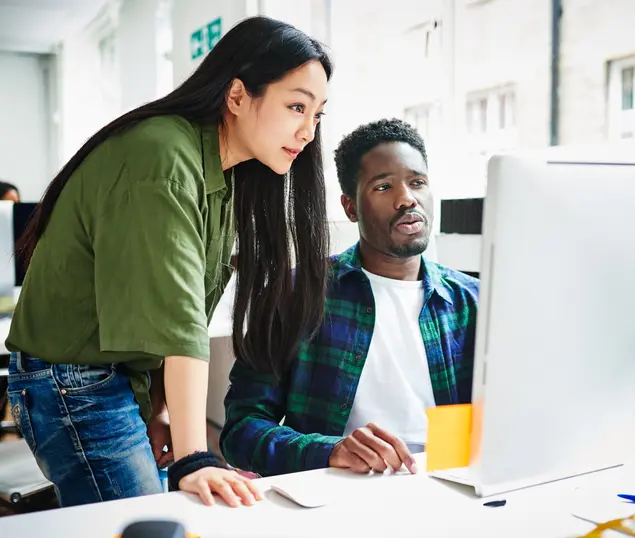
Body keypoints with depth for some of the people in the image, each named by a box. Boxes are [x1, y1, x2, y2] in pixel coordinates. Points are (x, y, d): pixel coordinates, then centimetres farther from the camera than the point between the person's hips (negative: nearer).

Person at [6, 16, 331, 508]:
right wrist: (192, 458, -31)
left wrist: (161, 409, 1)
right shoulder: (163, 157, -24)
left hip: (128, 379, 9)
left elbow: (187, 308, 4)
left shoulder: (225, 175, 5)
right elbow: (174, 318, -31)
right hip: (76, 388, -8)